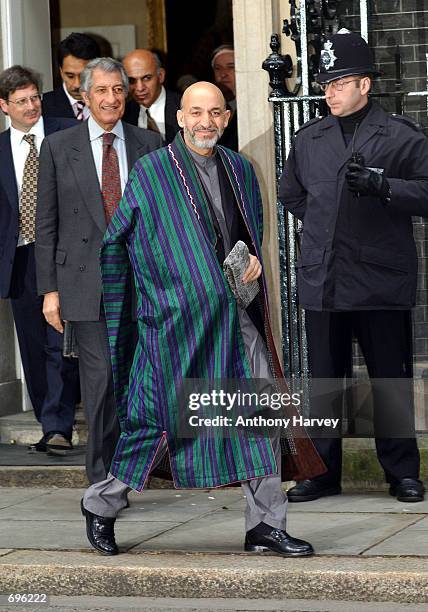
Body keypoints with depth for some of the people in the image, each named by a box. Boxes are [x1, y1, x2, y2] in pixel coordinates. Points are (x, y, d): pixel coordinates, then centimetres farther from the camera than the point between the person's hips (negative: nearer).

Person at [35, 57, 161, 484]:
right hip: (87, 282, -2)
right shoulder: (58, 148, 4)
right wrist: (49, 289, 0)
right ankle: (102, 479, 2)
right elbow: (46, 224, 5)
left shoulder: (148, 145, 8)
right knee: (100, 377, -5)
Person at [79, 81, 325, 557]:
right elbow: (115, 241, 5)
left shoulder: (240, 170, 11)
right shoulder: (151, 172, -4)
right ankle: (102, 504, 19)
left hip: (237, 312, 5)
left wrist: (254, 258, 5)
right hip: (177, 316, -5)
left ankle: (265, 526, 6)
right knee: (159, 413, -1)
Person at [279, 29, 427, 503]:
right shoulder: (308, 140, 13)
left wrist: (381, 184, -19)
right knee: (324, 379, 7)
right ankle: (322, 471, 14)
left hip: (382, 279, -4)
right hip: (322, 280, 4)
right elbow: (290, 194, 28)